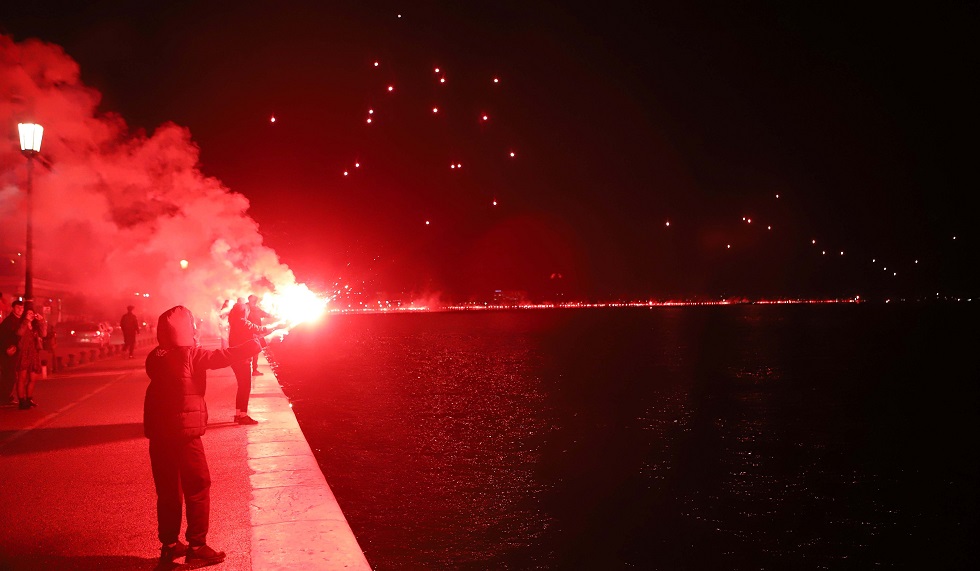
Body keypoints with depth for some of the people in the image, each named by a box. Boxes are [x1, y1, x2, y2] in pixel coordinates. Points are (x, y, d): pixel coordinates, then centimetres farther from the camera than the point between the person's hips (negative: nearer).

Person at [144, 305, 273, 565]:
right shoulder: (191, 355, -12)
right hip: (185, 431, -6)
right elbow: (228, 356, -12)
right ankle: (197, 548, 7)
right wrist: (261, 341, -4)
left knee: (168, 490, 15)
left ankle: (169, 545, 23)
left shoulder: (155, 358, 5)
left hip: (158, 432, 6)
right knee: (197, 488, 4)